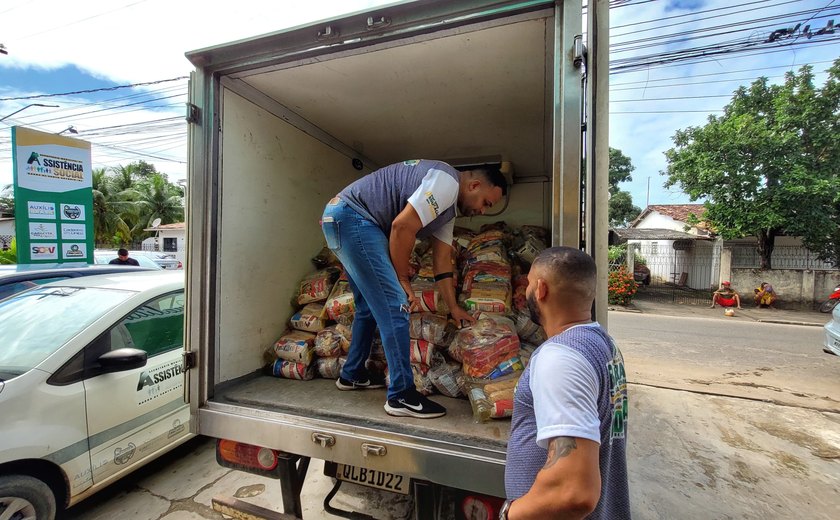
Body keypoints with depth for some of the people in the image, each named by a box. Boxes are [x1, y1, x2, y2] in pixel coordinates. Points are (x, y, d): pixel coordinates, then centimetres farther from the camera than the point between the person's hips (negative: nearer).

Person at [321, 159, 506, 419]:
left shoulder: (450, 206, 17)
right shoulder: (447, 182, -13)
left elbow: (442, 260, 16)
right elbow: (402, 226, -22)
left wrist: (454, 308, 15)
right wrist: (403, 279, -11)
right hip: (351, 216, -11)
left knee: (371, 305, 17)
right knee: (394, 304, -12)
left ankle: (352, 375, 33)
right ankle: (402, 396, -3)